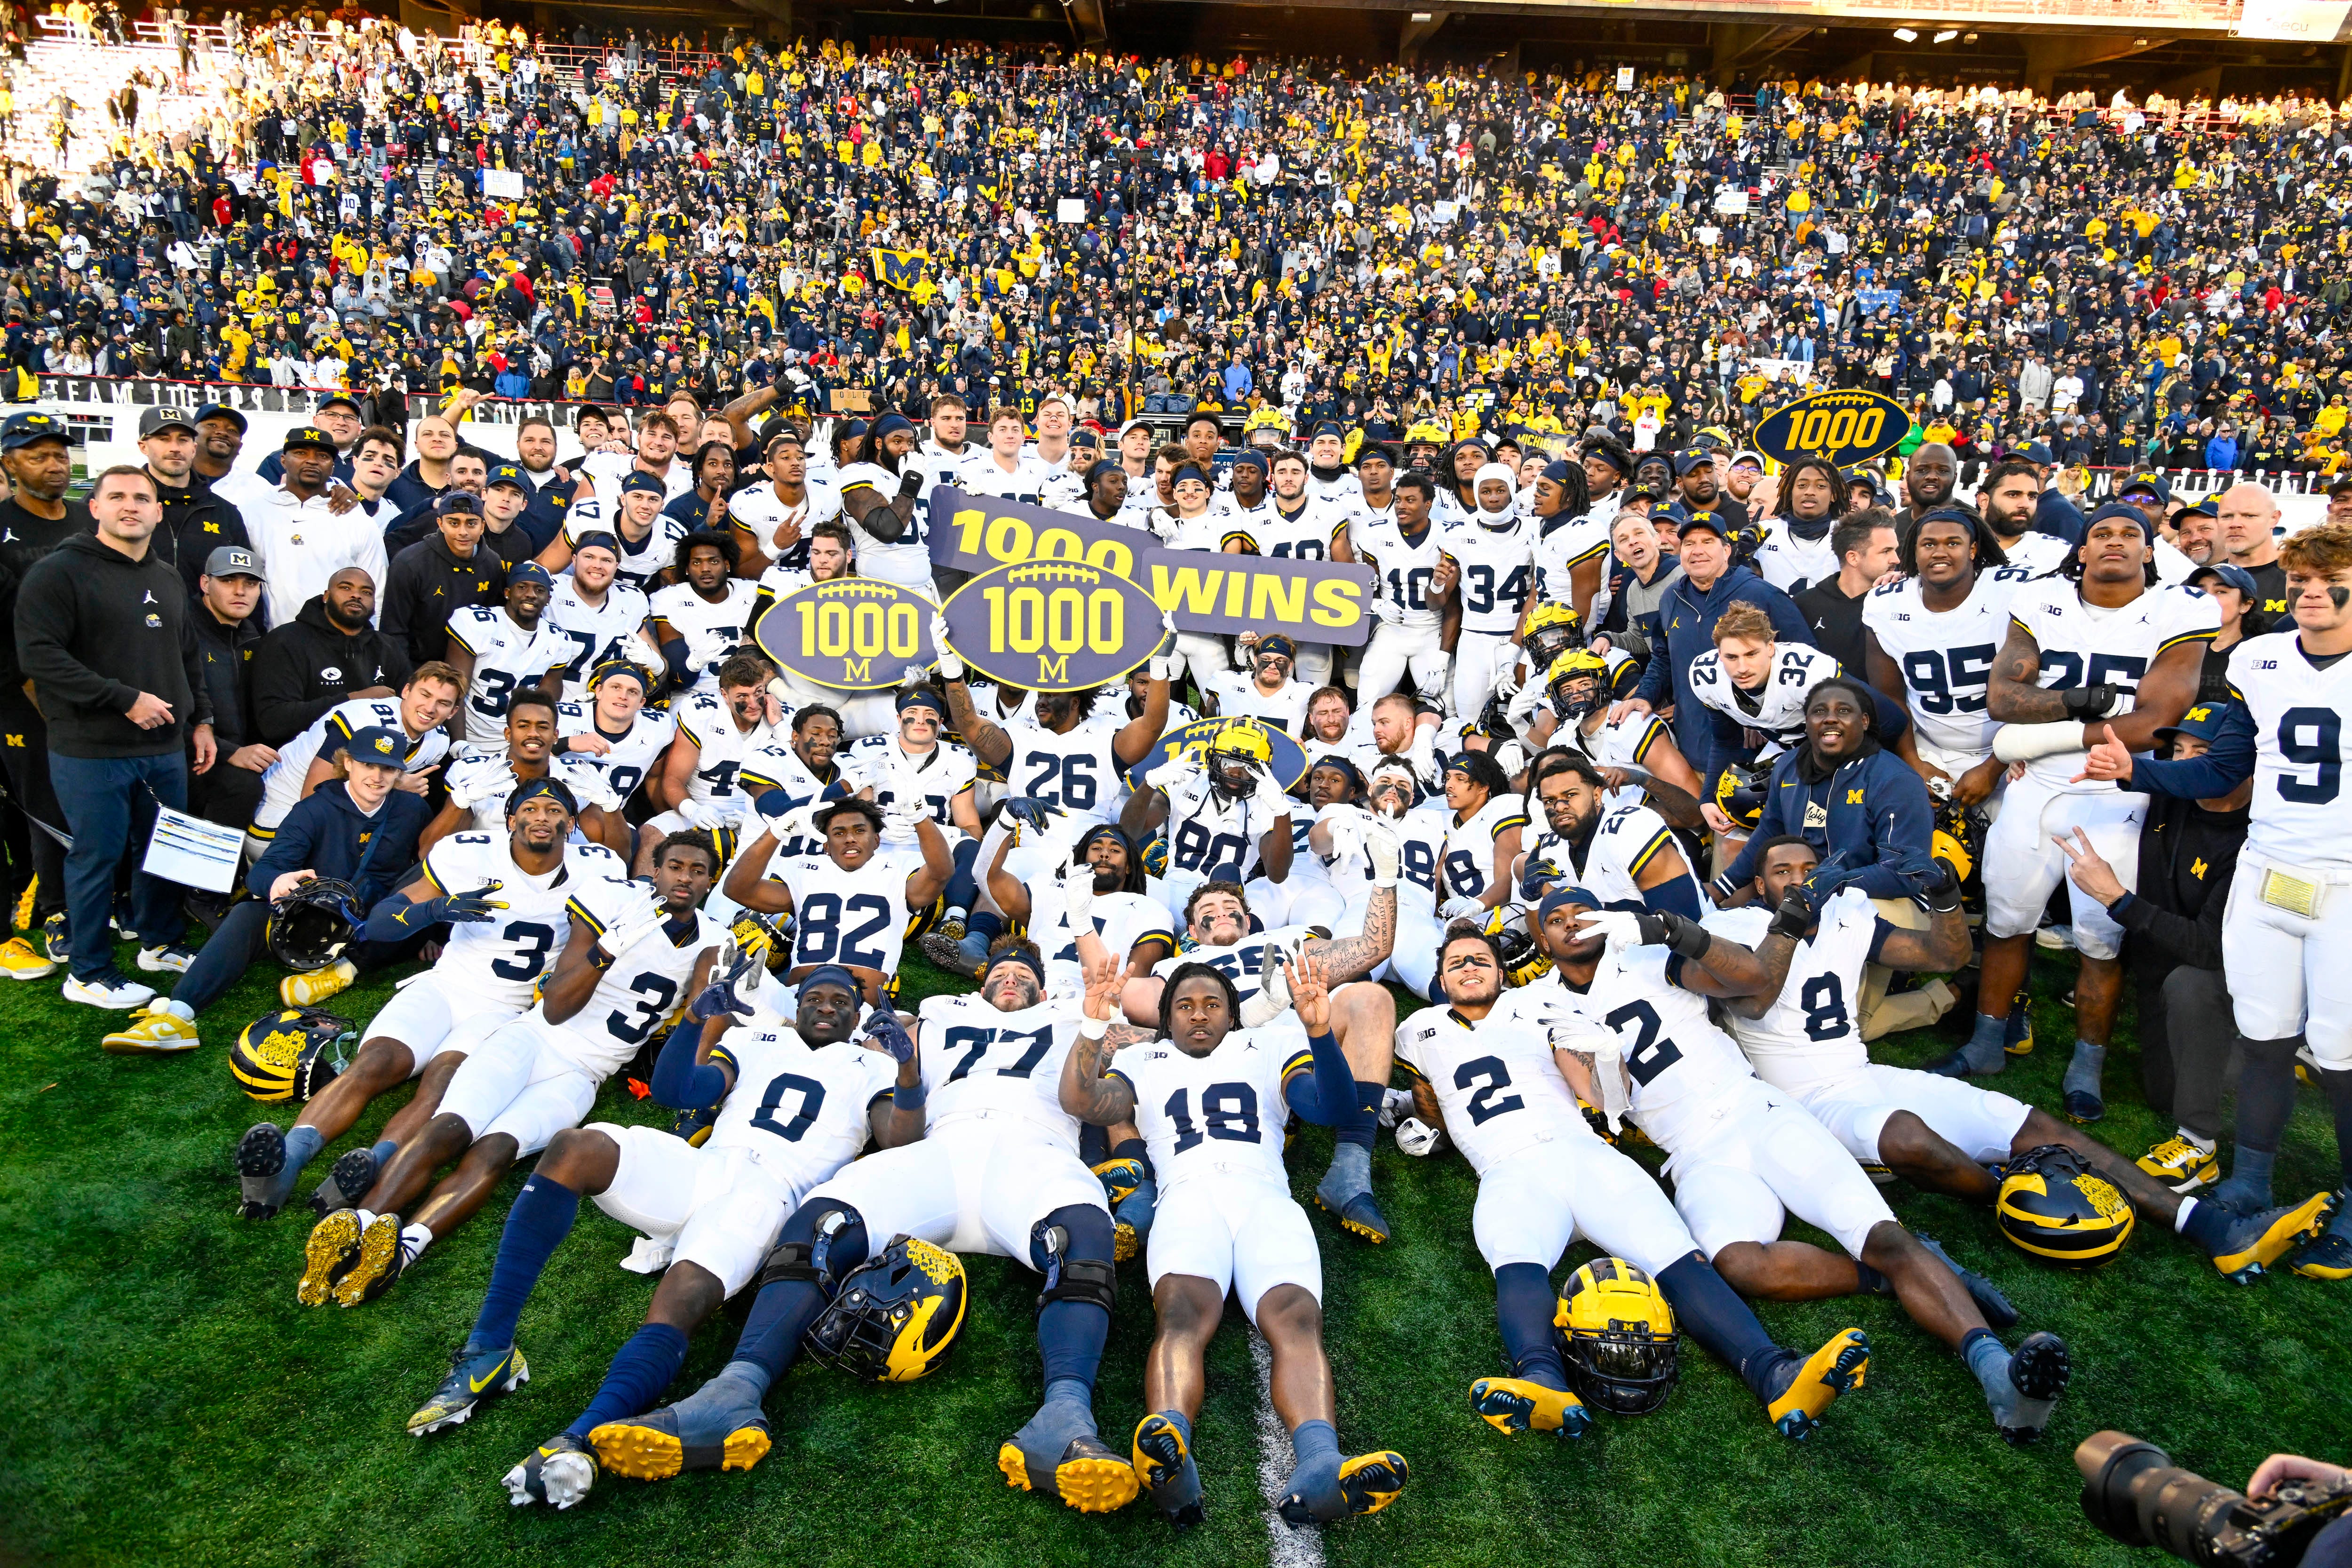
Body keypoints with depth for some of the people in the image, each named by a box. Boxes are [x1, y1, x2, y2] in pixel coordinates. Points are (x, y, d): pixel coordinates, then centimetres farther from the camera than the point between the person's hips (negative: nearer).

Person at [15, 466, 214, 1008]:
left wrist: (201, 721, 16)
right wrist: (125, 699, -19)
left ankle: (160, 942, 32)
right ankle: (89, 973, 12)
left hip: (167, 748, 7)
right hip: (92, 753, -6)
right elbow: (39, 655, -17)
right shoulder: (59, 572, -7)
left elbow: (190, 659, 24)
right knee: (97, 857, 0)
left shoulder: (169, 581, 16)